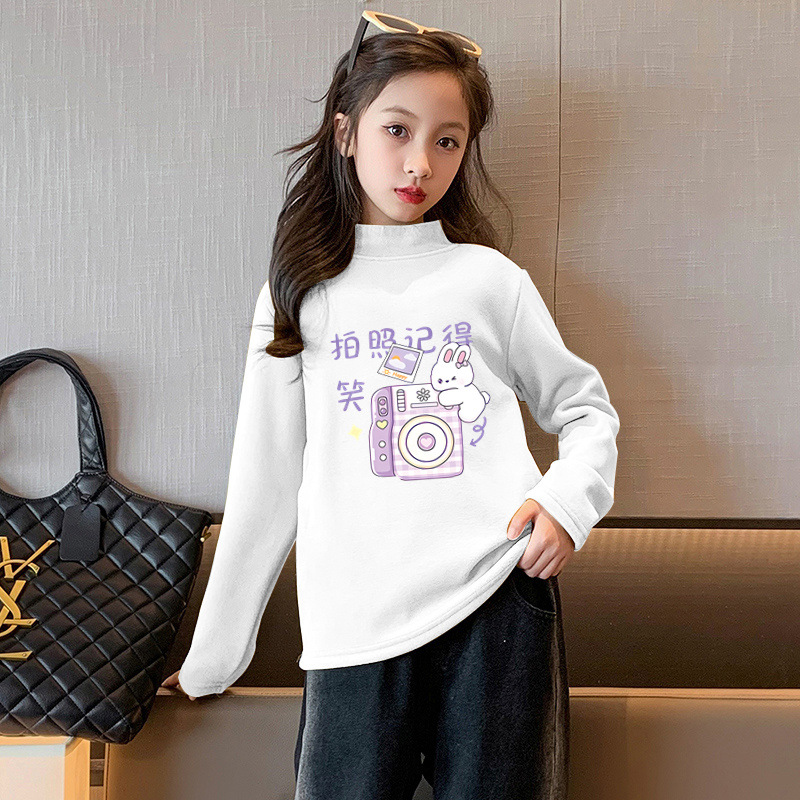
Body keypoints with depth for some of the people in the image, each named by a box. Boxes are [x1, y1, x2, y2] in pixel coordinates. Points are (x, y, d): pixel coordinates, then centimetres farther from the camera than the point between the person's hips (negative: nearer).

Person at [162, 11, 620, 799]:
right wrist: (213, 658, 14)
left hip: (500, 600, 0)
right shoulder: (299, 293, 11)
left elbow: (586, 408, 16)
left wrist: (569, 498, -6)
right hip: (358, 625, 0)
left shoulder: (491, 279, 10)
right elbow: (265, 486, 13)